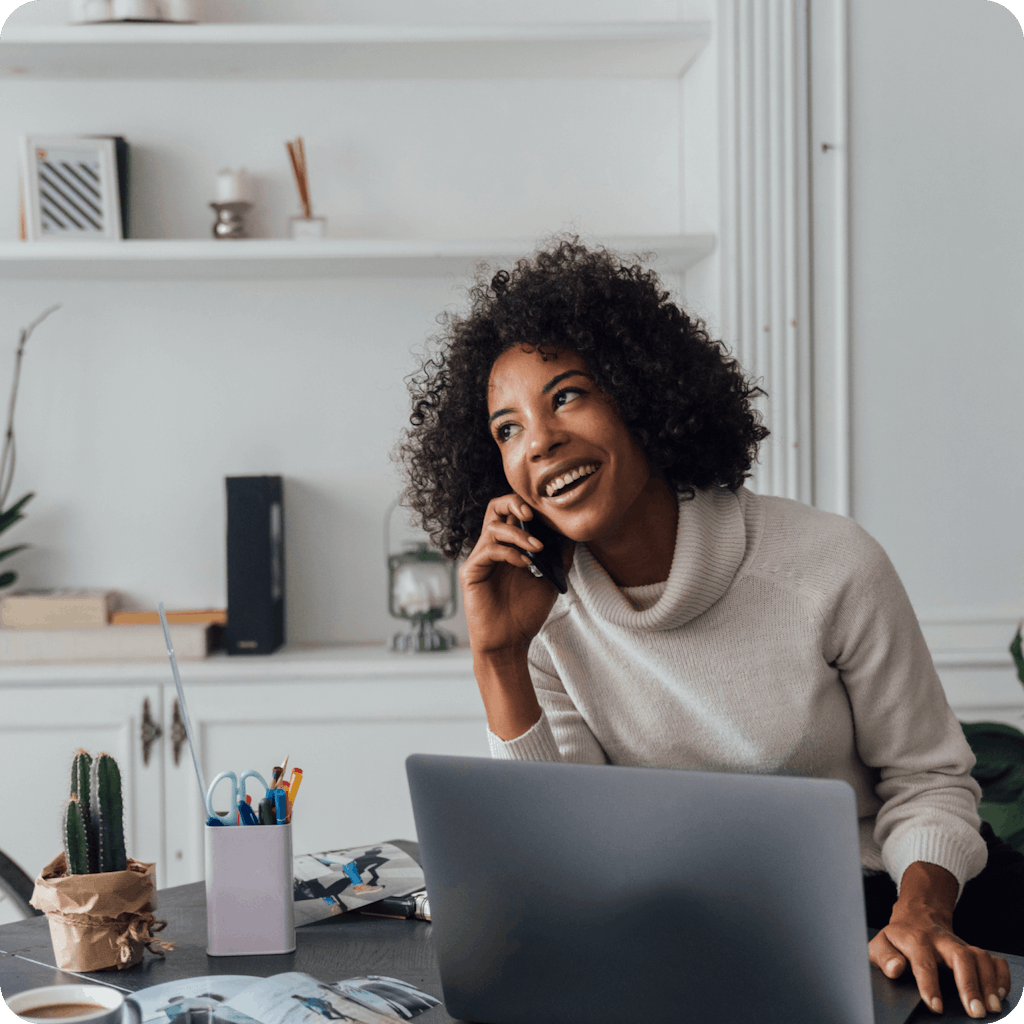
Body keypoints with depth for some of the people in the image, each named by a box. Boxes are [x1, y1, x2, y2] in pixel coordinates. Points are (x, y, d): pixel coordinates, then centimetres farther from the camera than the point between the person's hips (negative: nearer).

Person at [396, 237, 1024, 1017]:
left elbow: (926, 779, -5)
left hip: (881, 894, -3)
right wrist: (499, 659, -21)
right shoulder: (548, 623, -7)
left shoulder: (830, 566, -15)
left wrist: (921, 915, -25)